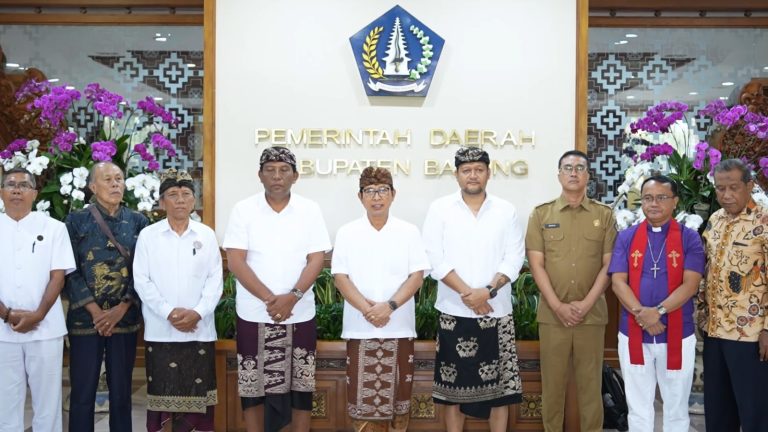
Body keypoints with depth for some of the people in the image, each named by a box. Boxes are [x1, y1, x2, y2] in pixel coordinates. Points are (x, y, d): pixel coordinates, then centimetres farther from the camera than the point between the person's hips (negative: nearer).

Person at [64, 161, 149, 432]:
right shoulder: (76, 221, 2)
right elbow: (69, 270, -3)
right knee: (82, 392, 2)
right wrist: (95, 310, -11)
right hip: (85, 318, -1)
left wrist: (121, 309, -9)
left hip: (124, 318, 1)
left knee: (121, 392, 8)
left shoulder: (138, 222, 6)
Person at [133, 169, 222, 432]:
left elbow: (215, 279, 2)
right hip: (160, 330, -1)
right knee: (163, 393, 3)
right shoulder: (148, 235, 3)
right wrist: (169, 312, -13)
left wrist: (197, 313, -11)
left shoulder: (207, 235, 6)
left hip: (199, 329, 1)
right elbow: (142, 281, -2)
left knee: (194, 394, 5)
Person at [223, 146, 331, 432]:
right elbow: (236, 262, -8)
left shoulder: (310, 210, 1)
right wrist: (269, 299, -17)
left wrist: (293, 297, -18)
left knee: (300, 385, 8)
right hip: (254, 314, -1)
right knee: (253, 386, 7)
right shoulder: (243, 210, -3)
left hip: (300, 314, 1)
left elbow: (316, 260, -4)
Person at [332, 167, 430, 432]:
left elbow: (417, 276, -2)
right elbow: (340, 277, -3)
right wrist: (367, 309, -16)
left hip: (399, 327, 0)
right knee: (362, 393, 4)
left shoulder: (409, 232, 3)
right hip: (360, 328, 0)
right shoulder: (347, 233, 2)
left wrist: (390, 306, -16)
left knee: (397, 393, 7)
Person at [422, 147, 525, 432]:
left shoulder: (506, 210, 5)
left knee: (499, 384, 6)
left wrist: (488, 291, -15)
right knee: (453, 385, 7)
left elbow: (514, 258, -1)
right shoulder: (440, 208, 1)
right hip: (454, 311, -1)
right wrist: (466, 293, -14)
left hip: (496, 311, 1)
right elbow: (435, 258, -6)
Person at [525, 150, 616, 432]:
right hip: (552, 313, 0)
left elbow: (609, 265, 2)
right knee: (552, 382, 6)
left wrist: (586, 304, -9)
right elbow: (536, 264, -1)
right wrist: (558, 306, -10)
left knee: (590, 382, 6)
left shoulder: (604, 215, 5)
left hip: (592, 313, 0)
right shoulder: (541, 214, 4)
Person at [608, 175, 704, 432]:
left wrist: (658, 311, -22)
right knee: (638, 408, 11)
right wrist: (641, 313, -19)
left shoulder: (689, 238, 0)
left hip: (677, 334, -1)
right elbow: (618, 282, -4)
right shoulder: (626, 237, 5)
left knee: (676, 407, 12)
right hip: (633, 334, 1)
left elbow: (690, 284, -9)